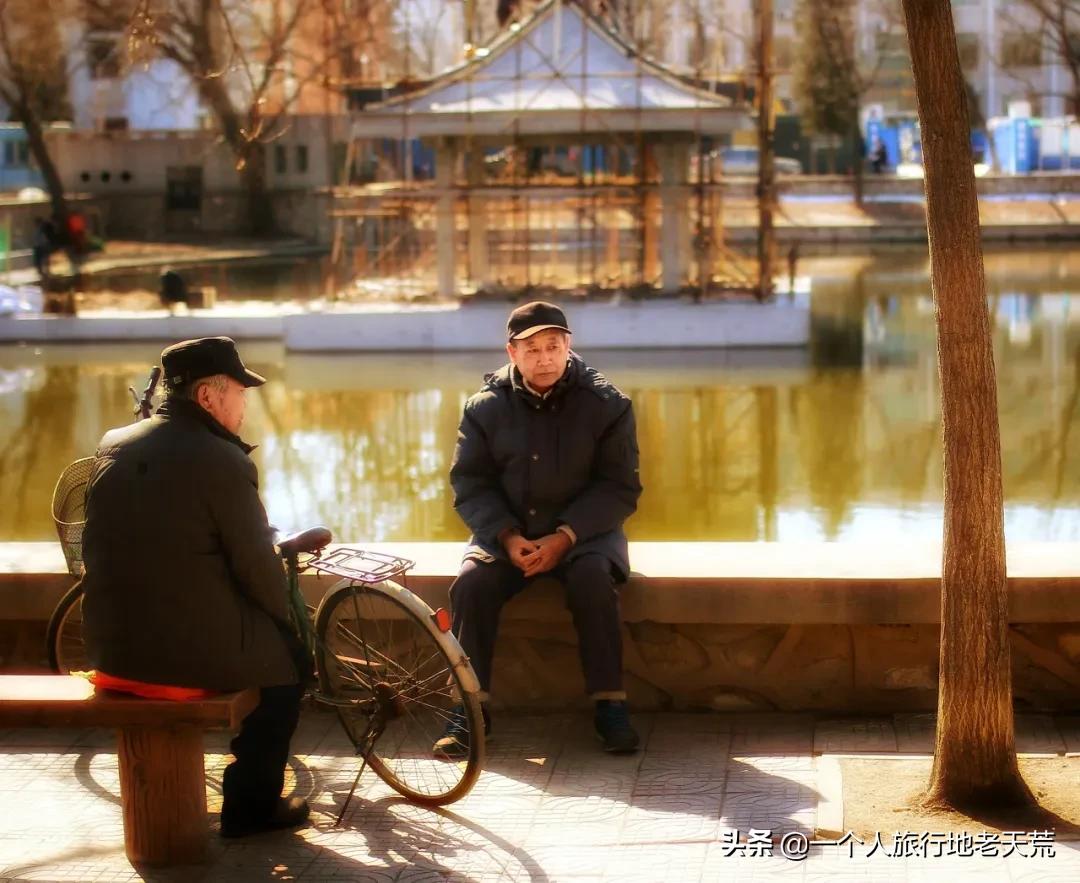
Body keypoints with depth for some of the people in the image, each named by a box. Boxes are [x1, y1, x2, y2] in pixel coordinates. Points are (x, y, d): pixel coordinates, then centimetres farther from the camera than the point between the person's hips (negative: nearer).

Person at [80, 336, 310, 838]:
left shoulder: (113, 448, 6)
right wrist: (285, 616, 8)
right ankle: (252, 804, 22)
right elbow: (257, 568, -12)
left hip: (111, 647, 7)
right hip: (193, 651, -7)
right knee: (289, 656, 21)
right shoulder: (223, 462, -15)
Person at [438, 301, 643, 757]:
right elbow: (470, 482, 0)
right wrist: (507, 537, -17)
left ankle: (610, 705, -22)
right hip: (507, 533, 2)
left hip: (583, 530, -2)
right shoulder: (485, 406, 0)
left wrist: (565, 536, -20)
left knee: (594, 580, -33)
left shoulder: (606, 404, -6)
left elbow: (620, 488, -7)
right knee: (471, 583, -26)